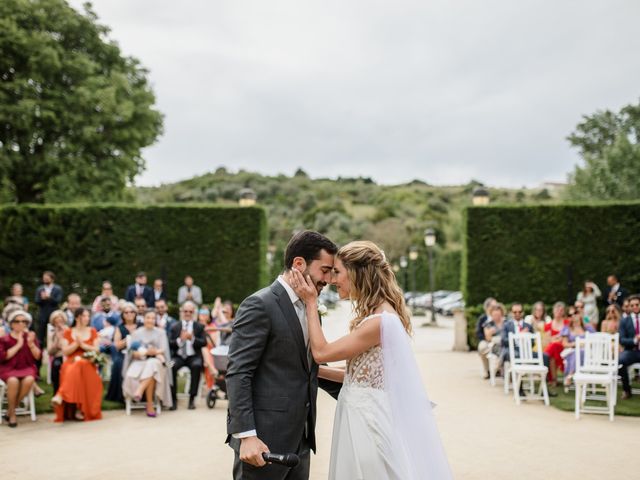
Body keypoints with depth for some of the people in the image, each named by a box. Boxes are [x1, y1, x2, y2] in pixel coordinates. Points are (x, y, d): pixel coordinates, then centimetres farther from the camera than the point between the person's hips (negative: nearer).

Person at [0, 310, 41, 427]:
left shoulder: (31, 337, 10)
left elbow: (38, 356, 3)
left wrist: (31, 343, -14)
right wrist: (18, 345, -12)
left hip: (27, 367, 2)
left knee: (29, 380, -34)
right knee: (13, 381, -37)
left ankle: (10, 411, -15)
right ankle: (12, 414, -16)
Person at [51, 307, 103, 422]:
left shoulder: (92, 331, 14)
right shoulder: (68, 332, 12)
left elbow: (96, 349, 5)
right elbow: (65, 352, 1)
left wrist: (83, 345, -9)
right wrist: (76, 344, -12)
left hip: (88, 363, 0)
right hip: (71, 362, 0)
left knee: (77, 367, -37)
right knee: (71, 370, -37)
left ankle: (60, 396, -45)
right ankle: (76, 408, -41)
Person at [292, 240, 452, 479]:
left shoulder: (379, 320, -21)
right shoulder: (380, 314, 10)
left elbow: (321, 352, -15)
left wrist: (311, 303, -8)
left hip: (369, 420, -9)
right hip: (366, 417, 9)